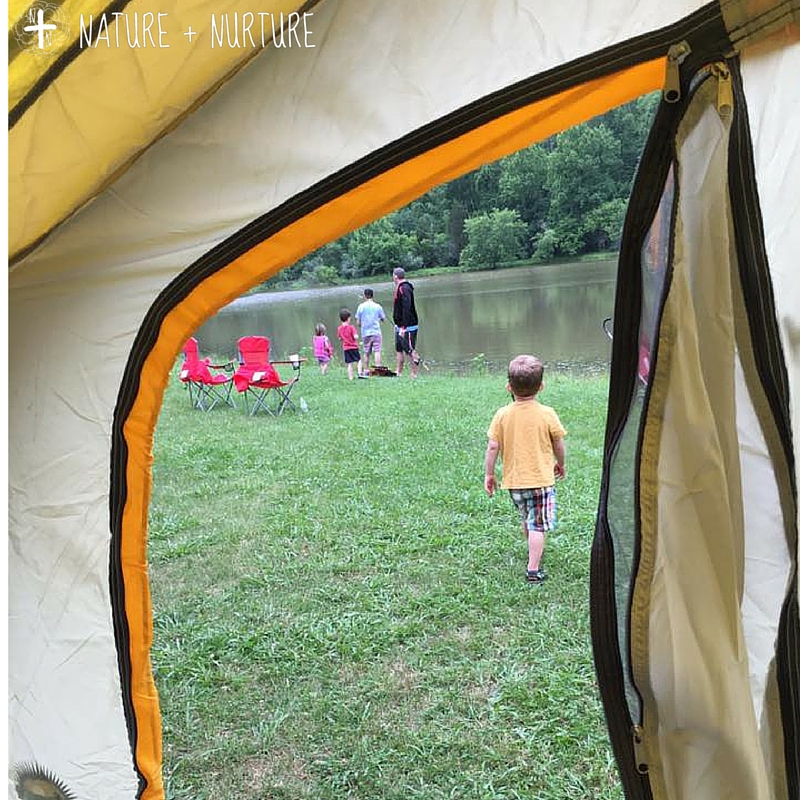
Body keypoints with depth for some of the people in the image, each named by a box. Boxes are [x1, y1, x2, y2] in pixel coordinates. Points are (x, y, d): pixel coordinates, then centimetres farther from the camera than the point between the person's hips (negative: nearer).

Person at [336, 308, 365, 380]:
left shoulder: (339, 328, 3)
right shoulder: (351, 327, -10)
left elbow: (340, 339, 11)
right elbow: (355, 337, -18)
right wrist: (357, 335, 3)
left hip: (345, 348, 4)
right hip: (353, 347, -4)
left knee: (349, 364, 5)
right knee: (359, 360, 11)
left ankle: (350, 378, 3)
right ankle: (360, 373, -3)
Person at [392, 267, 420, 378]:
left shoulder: (404, 288, -17)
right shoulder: (399, 288, 14)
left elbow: (406, 309, -24)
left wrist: (403, 327, -26)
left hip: (408, 327, -10)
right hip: (400, 326, 10)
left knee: (409, 350, -7)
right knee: (399, 349, 15)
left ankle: (414, 374, -2)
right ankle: (399, 373, 24)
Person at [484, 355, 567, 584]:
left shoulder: (502, 414, -6)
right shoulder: (547, 414, -10)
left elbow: (492, 447, -6)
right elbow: (559, 445, 1)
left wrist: (488, 474, 6)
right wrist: (561, 464, 20)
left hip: (513, 480, 4)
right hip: (541, 479, -4)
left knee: (527, 520, 25)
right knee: (538, 526, 1)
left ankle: (534, 552, 46)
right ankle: (533, 569, -3)